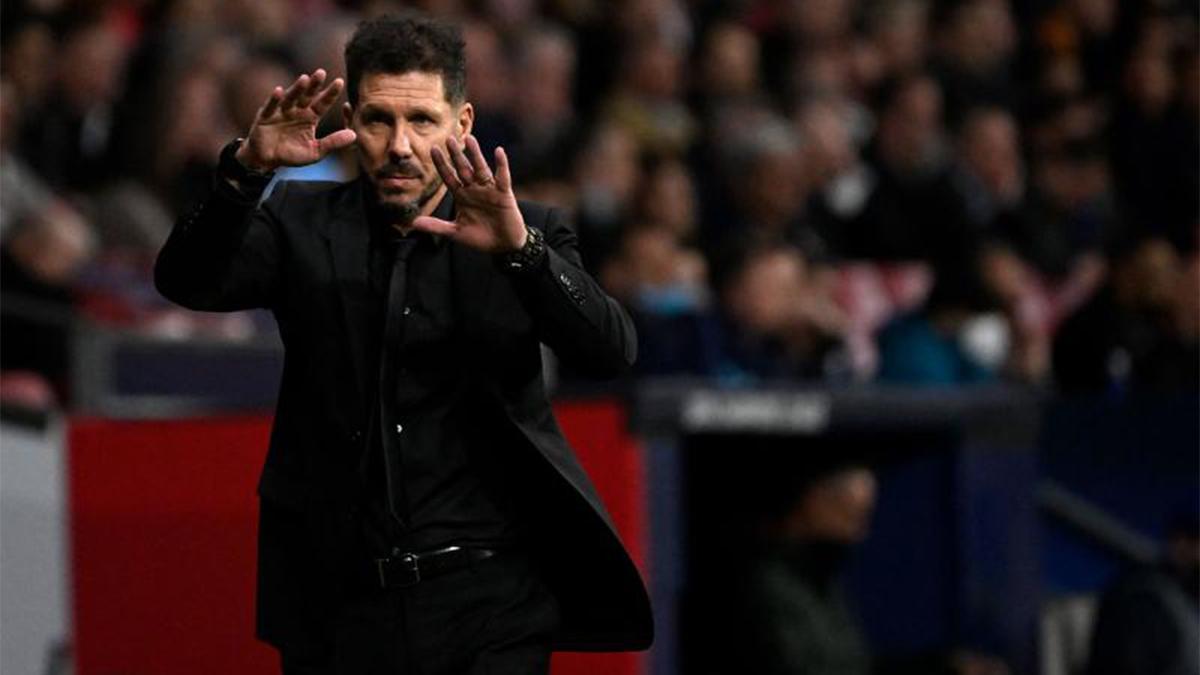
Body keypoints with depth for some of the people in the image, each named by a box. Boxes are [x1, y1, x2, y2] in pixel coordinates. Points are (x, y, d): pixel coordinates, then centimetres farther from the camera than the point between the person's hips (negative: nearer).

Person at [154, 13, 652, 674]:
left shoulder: (525, 232, 4)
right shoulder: (303, 223, 6)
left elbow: (611, 350, -10)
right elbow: (187, 280, -9)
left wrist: (519, 248, -27)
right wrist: (247, 168, -26)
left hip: (488, 601, -1)